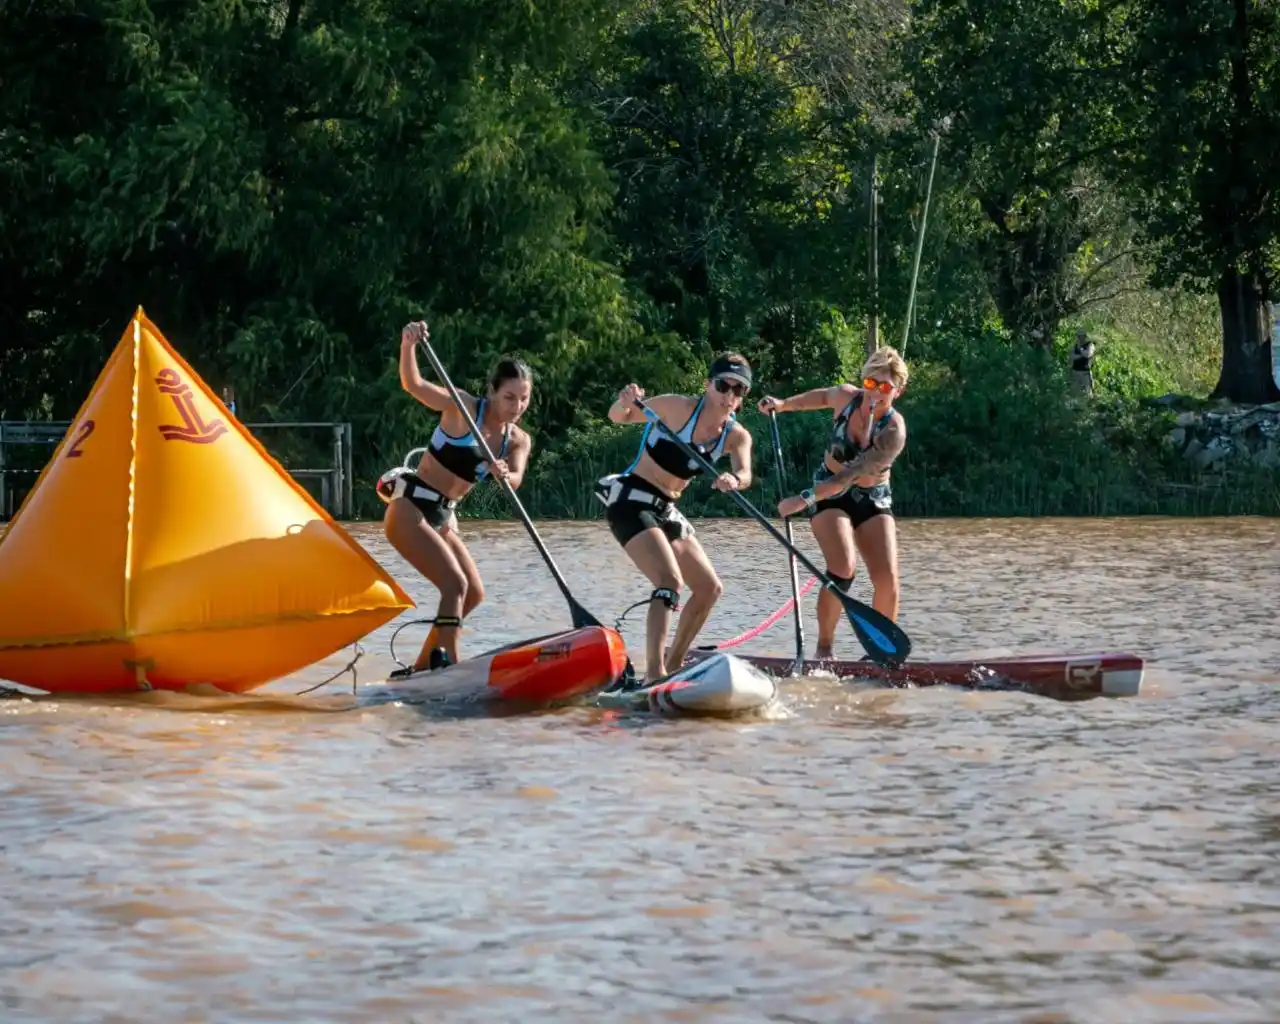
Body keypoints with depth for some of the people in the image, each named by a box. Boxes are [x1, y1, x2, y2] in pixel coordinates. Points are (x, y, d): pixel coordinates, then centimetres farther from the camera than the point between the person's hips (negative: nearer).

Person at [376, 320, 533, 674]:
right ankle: (446, 665, -26)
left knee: (474, 594, 11)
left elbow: (515, 480, -18)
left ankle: (421, 669, 21)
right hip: (410, 508, -8)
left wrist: (505, 475, -42)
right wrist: (408, 345, -46)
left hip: (443, 518, 8)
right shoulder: (463, 408, -14)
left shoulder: (518, 441, 2)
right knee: (455, 584, -20)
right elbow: (413, 385, -28)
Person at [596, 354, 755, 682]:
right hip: (630, 501, -8)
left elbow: (745, 474, -19)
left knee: (710, 589, 13)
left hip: (665, 511, 8)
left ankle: (673, 666, 27)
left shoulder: (736, 436, 1)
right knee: (670, 580, -25)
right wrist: (625, 402, -34)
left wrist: (734, 479, -43)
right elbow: (617, 417, -11)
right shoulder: (678, 408, -14)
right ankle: (654, 674, -32)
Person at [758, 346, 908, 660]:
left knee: (887, 579, -16)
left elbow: (850, 476, -32)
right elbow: (822, 396, 16)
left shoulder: (893, 431, -24)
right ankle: (823, 649, -13)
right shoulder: (845, 396, -13)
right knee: (843, 568, -24)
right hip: (829, 497, 1)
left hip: (873, 502, -1)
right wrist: (783, 404, 7)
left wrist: (804, 499, -37)